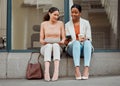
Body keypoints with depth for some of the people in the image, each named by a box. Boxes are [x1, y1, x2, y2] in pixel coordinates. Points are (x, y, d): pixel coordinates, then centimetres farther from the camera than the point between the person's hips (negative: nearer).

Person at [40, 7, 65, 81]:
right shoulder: (43, 24, 10)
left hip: (57, 48, 0)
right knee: (49, 46, -37)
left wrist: (62, 42, -16)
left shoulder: (60, 23, 10)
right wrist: (43, 42, -16)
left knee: (55, 45, -37)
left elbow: (63, 38, 7)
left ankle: (56, 71, -53)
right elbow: (41, 40, 8)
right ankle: (46, 72, -54)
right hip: (45, 48, 0)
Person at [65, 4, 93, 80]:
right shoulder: (67, 25, 16)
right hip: (73, 47, 0)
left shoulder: (86, 23, 14)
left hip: (85, 47, 0)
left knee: (87, 42, -36)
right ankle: (77, 70, -51)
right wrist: (67, 41, -13)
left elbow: (89, 39, 8)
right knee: (76, 42, -36)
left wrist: (85, 39, -14)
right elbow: (66, 41, 11)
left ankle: (86, 70, -50)